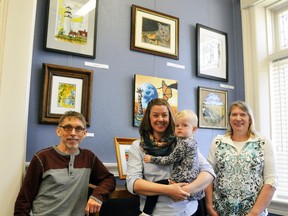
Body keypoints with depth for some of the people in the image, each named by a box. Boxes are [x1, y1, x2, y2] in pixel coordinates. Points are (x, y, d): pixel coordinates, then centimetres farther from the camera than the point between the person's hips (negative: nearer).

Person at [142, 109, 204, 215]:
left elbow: (170, 160, -11)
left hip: (183, 181, -10)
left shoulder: (184, 143, -14)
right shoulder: (191, 141, 15)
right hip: (192, 181, 10)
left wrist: (152, 159, -4)